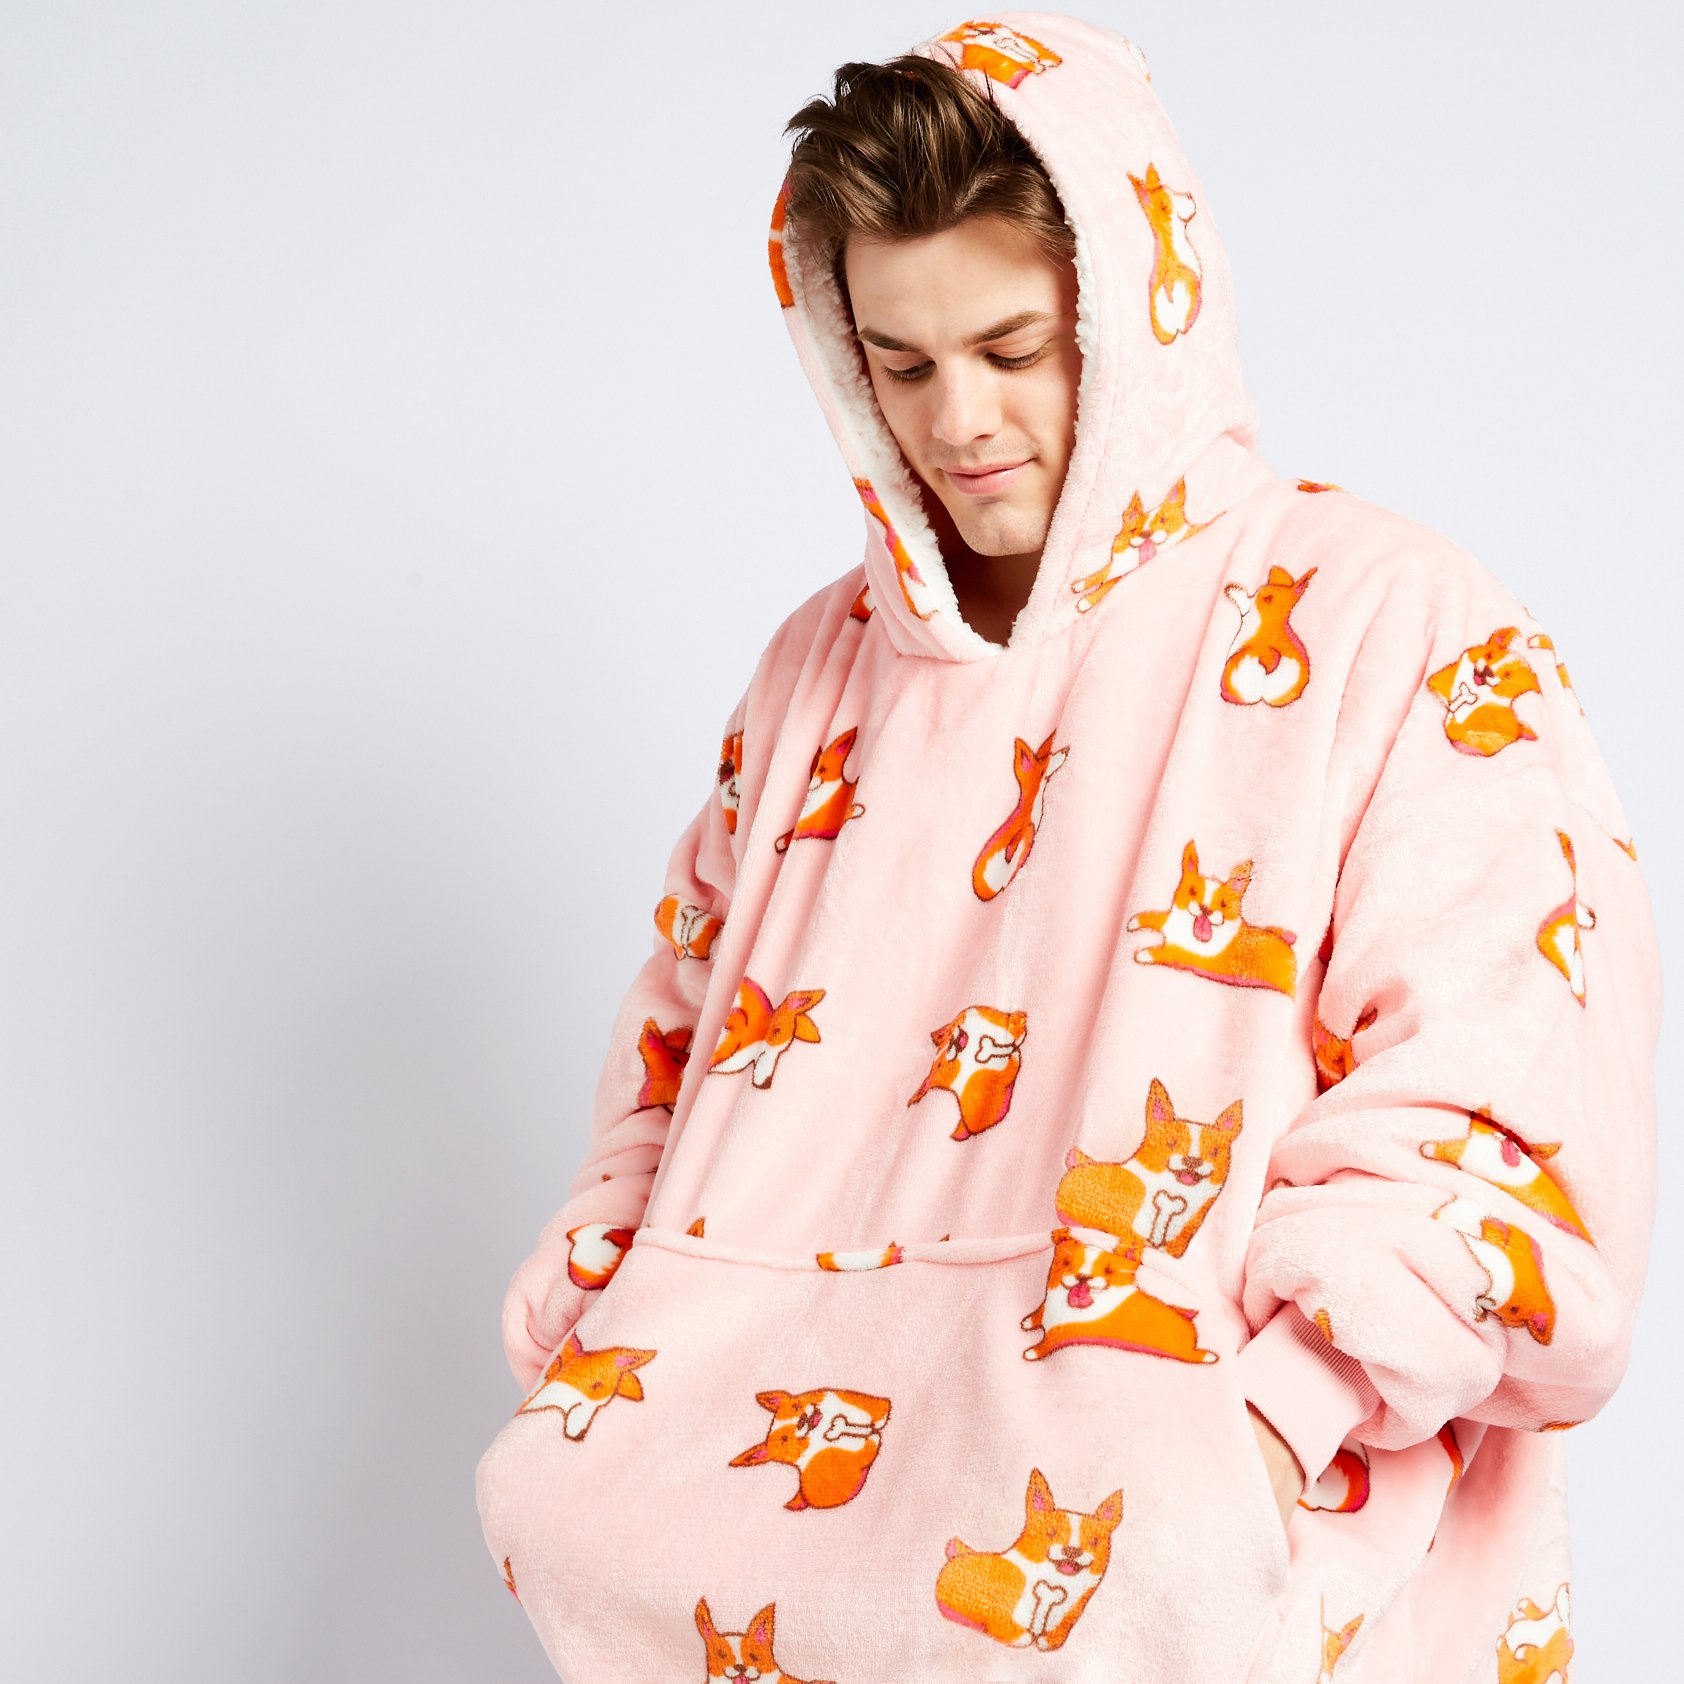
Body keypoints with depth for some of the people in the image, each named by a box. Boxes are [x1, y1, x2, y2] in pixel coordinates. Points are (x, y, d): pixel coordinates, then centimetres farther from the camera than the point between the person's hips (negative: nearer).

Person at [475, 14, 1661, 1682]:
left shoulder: (1398, 635, -4)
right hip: (826, 1381, 6)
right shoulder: (826, 662, 15)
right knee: (555, 1480, -20)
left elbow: (1503, 1145, -10)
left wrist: (1207, 1430, -20)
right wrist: (587, 1294, 5)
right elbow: (688, 1029, 22)